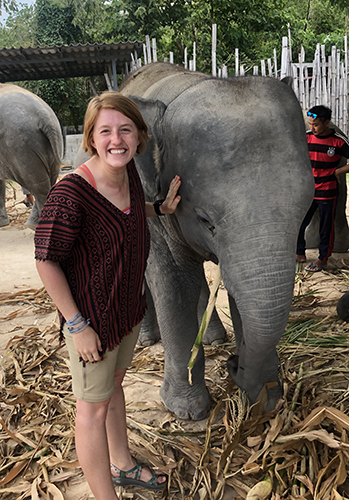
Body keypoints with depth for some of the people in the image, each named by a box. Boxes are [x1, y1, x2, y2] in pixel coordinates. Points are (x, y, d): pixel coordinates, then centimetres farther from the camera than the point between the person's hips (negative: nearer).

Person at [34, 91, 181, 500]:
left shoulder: (127, 172, -5)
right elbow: (46, 261, -22)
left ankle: (121, 465, 50)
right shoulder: (70, 193, -28)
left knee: (114, 382, 26)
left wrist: (161, 208, 6)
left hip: (128, 305, 8)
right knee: (94, 405, 10)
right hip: (93, 316, -8)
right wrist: (76, 325, -20)